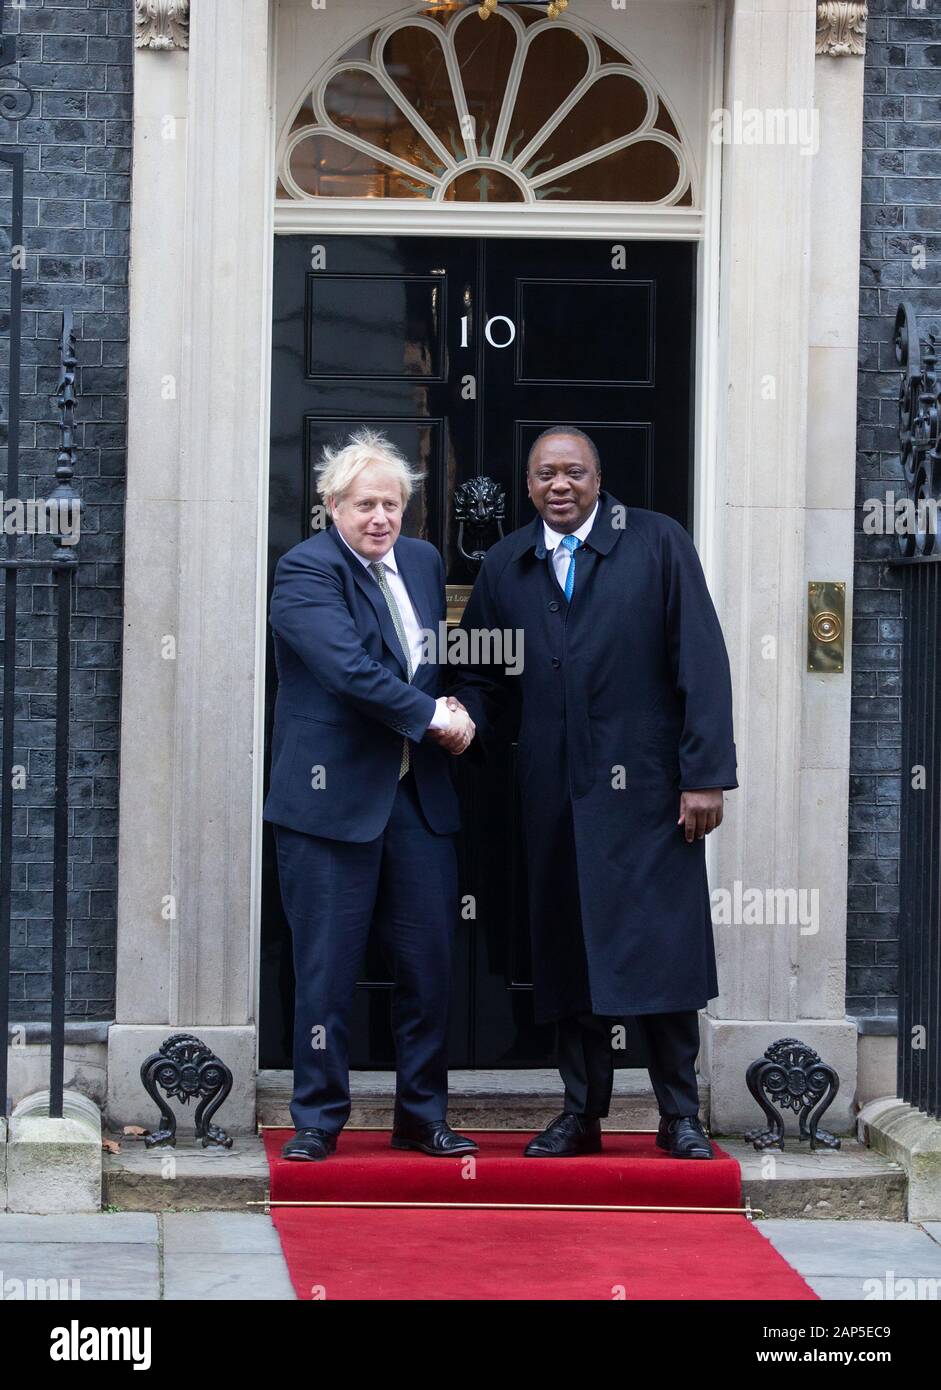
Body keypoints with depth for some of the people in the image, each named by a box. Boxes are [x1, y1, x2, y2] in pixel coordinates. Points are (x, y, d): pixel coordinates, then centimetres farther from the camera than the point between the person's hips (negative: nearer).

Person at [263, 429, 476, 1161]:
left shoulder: (424, 561, 14)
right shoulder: (306, 570, -8)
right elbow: (349, 665, -21)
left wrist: (460, 713, 4)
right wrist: (433, 716, -18)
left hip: (420, 796, 6)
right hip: (334, 793, -6)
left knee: (430, 962, 6)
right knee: (327, 968, 0)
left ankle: (423, 1115, 17)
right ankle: (318, 1120, 10)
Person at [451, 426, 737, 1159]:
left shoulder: (658, 542, -1)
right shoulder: (505, 566, 10)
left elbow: (702, 661, -4)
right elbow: (482, 676, 15)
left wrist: (706, 773, -10)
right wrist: (465, 733, -6)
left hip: (647, 788, -3)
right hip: (555, 791, 3)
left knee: (663, 949, -3)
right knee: (570, 953, 7)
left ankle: (680, 1116, 8)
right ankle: (582, 1113, 17)